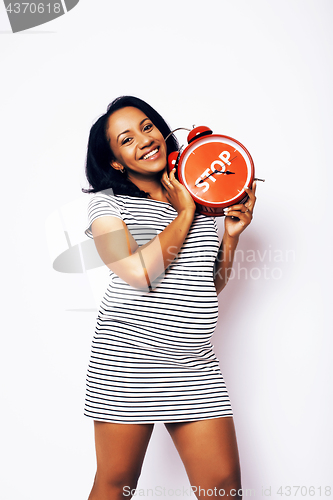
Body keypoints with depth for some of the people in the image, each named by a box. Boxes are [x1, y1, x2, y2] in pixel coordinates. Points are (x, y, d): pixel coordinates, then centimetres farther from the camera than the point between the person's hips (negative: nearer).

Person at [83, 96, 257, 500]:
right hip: (126, 362, -4)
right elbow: (139, 272, -18)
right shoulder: (107, 202, 0)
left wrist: (232, 233, 6)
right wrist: (185, 214, -7)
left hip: (195, 366, 4)